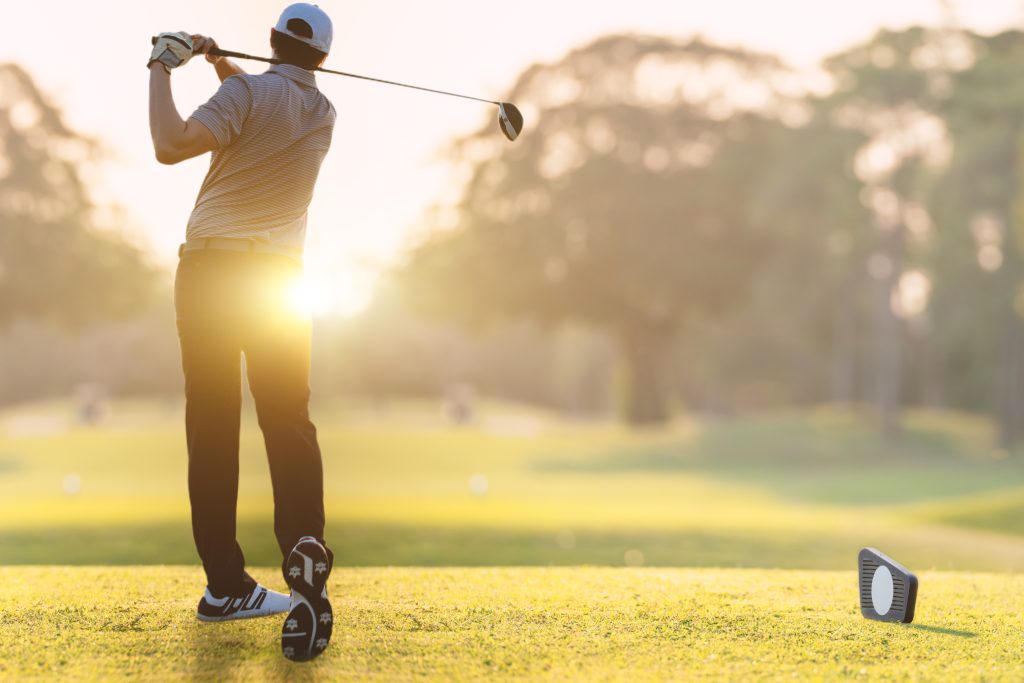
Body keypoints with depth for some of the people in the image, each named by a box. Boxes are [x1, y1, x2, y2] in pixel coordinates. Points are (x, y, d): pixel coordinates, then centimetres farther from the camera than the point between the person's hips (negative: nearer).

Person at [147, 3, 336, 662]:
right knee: (289, 423, 0)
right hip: (277, 275, 2)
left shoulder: (249, 91, -7)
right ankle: (305, 551, -25)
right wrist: (218, 60, 29)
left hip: (206, 271, -2)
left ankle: (225, 583, 4)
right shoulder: (324, 113, 9)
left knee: (212, 428, 4)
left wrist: (163, 69, -9)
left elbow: (172, 145, -21)